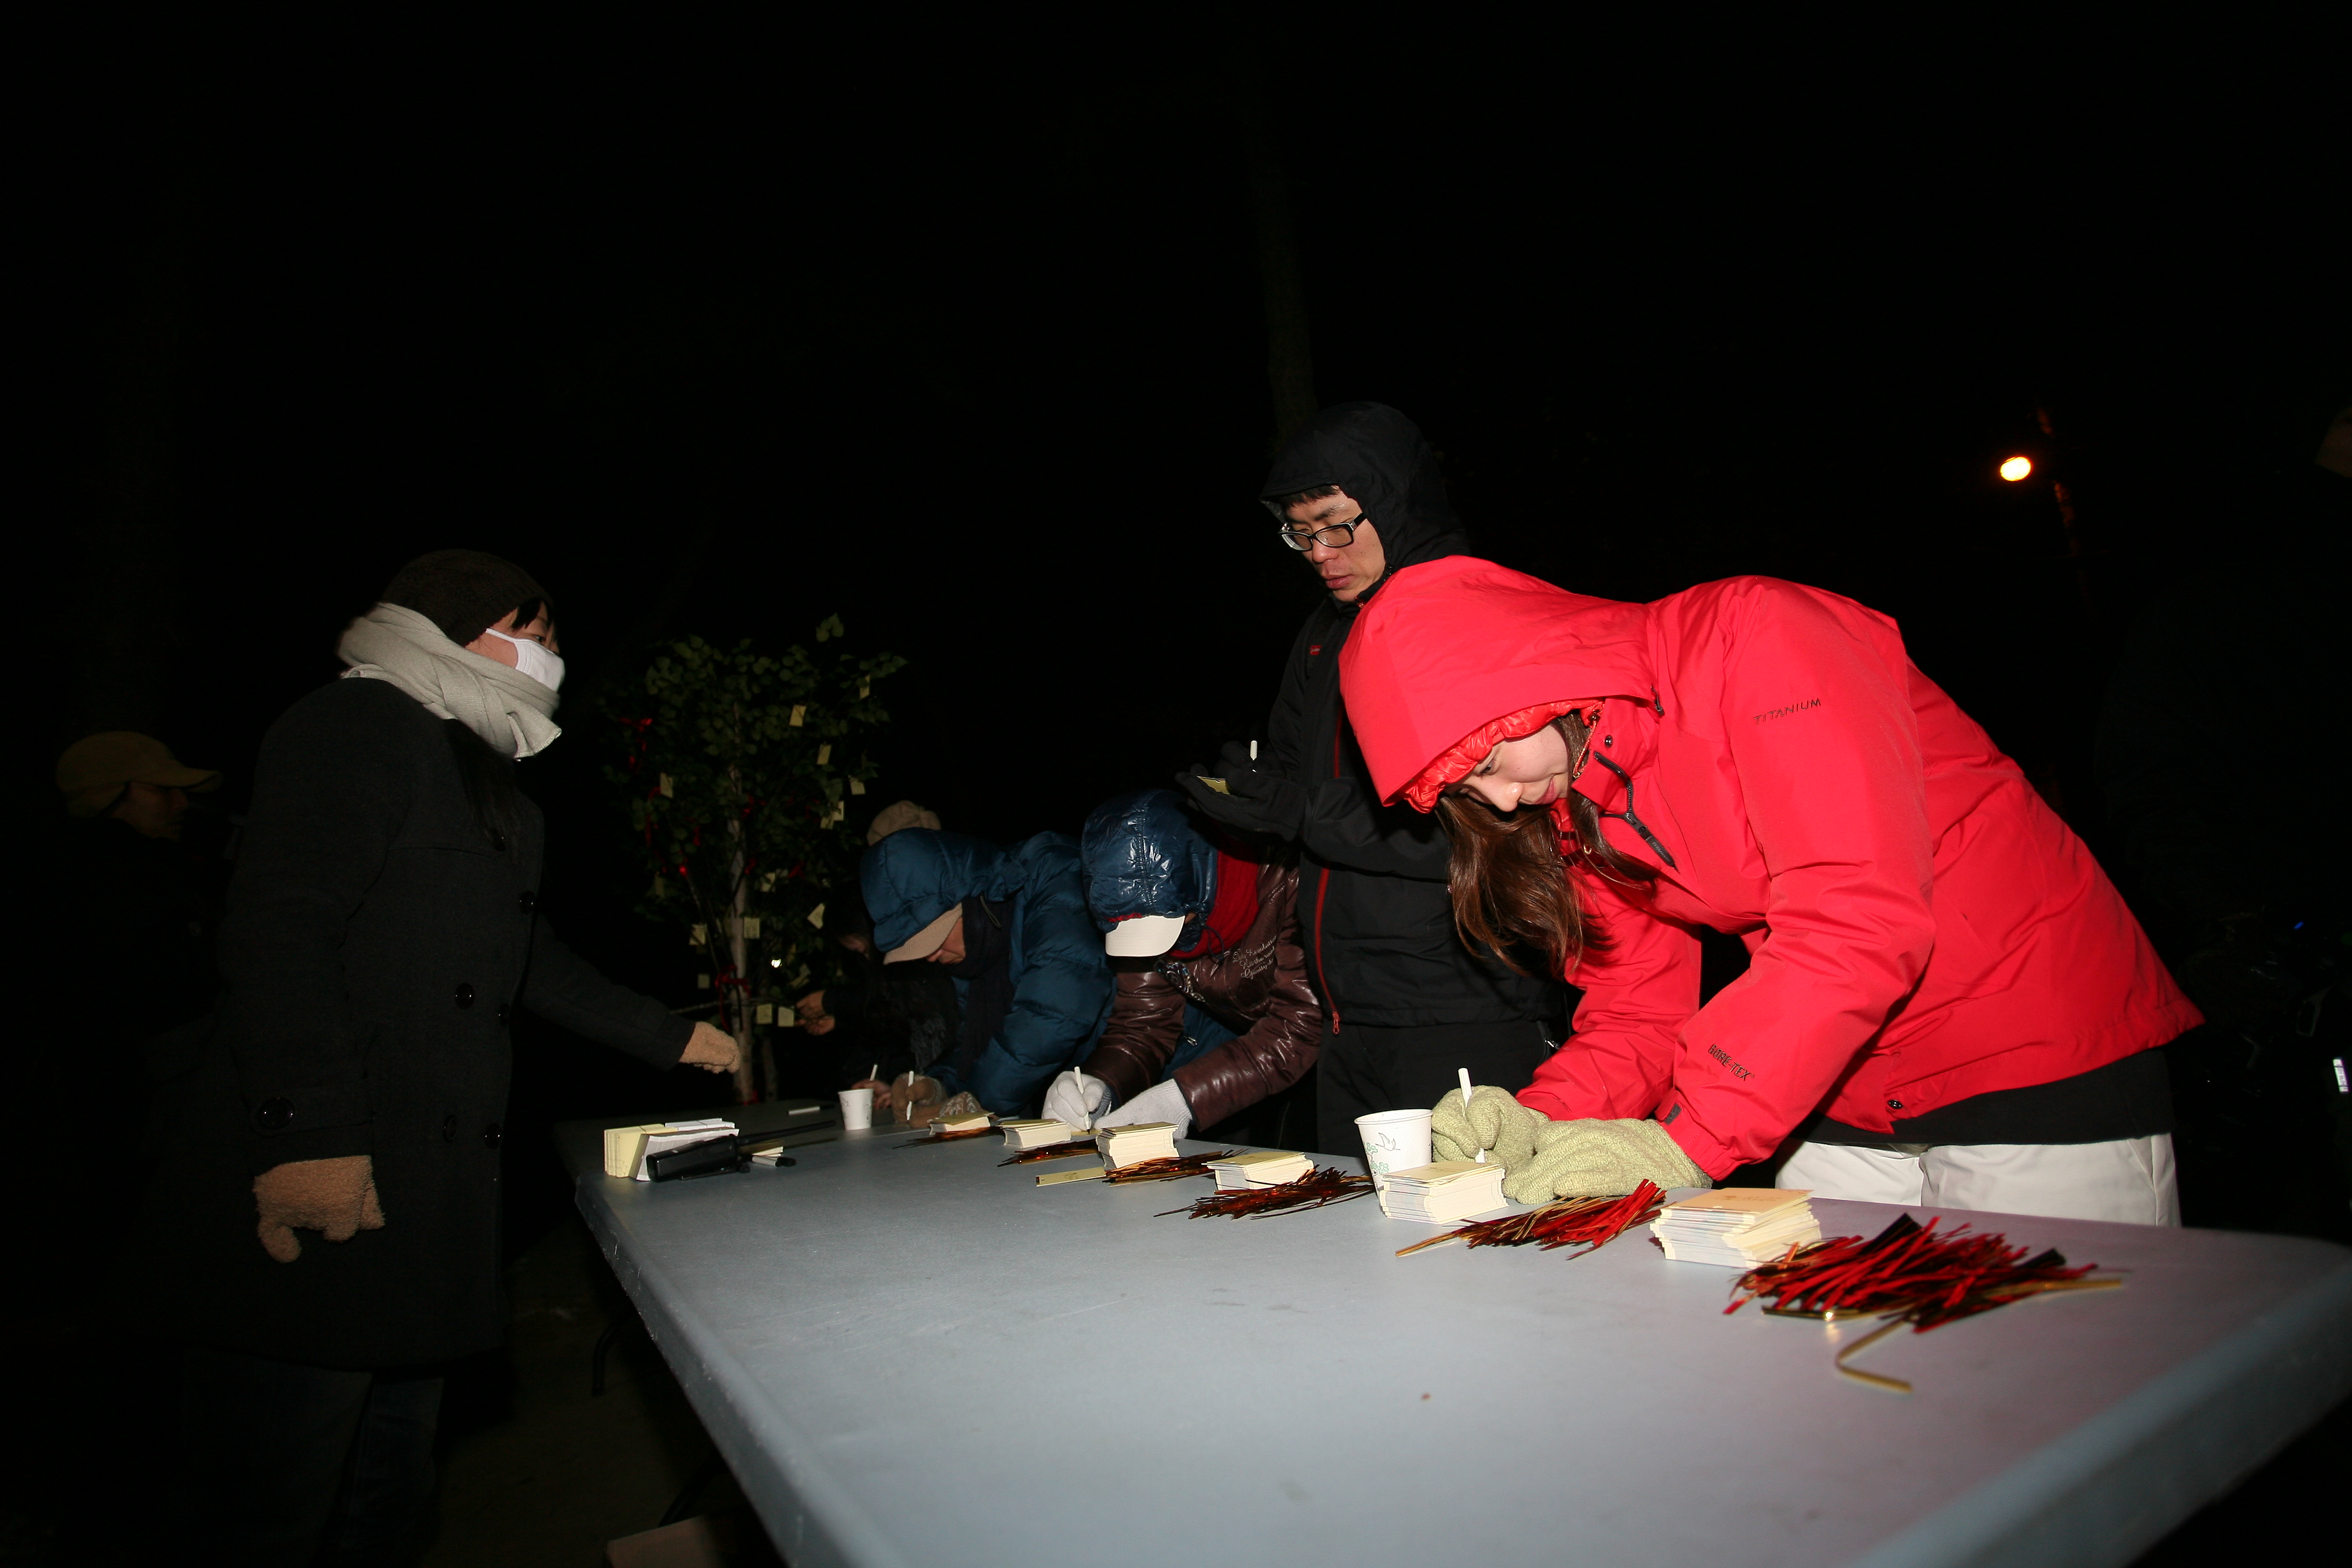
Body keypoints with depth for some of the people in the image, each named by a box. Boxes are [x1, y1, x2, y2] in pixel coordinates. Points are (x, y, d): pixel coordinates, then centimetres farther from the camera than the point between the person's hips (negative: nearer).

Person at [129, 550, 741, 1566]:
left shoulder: (483, 782, 24)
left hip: (427, 1195, 10)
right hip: (318, 1183, -10)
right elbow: (279, 929, -18)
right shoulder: (359, 726, -6)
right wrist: (307, 1131, -25)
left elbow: (526, 960, 30)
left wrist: (667, 1038, 33)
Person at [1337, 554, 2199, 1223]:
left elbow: (1861, 920, -29)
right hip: (1851, 1112, 6)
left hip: (2047, 1073, -6)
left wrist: (1689, 1137, -28)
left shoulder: (1754, 636, -21)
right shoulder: (1578, 800, 2)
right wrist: (1543, 1124, -16)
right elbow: (1636, 1008, 4)